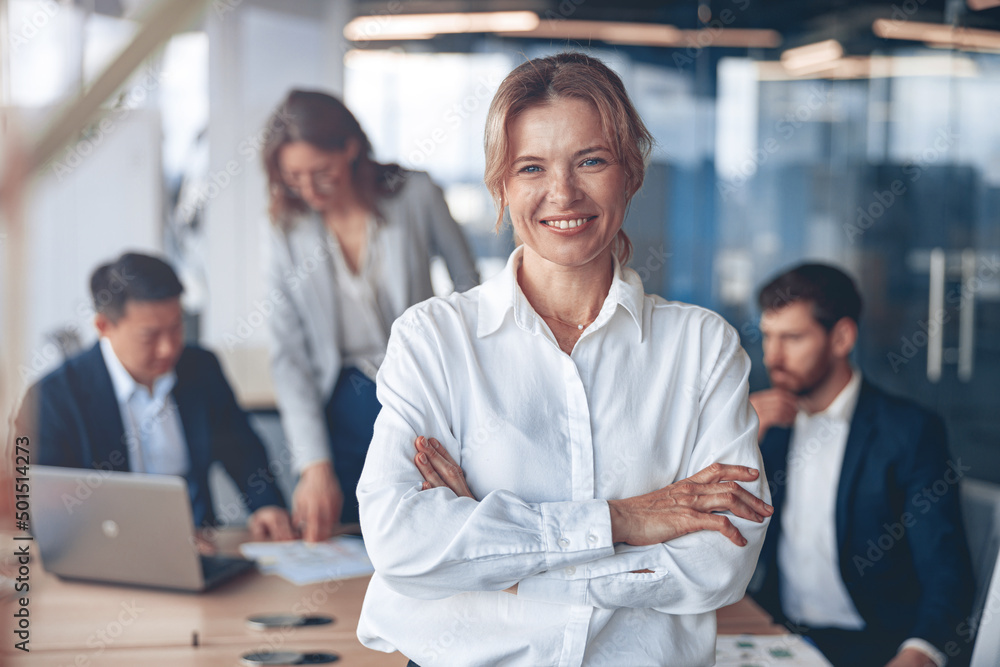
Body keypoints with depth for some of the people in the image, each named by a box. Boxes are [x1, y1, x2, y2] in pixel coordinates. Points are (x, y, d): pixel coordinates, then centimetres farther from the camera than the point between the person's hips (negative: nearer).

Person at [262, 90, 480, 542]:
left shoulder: (414, 196, -6)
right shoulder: (289, 230, -3)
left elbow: (469, 290, 7)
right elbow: (288, 356, -6)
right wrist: (314, 466, -14)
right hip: (339, 408, 1)